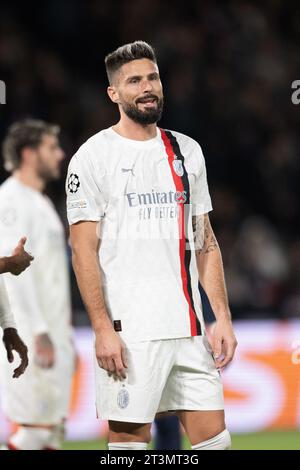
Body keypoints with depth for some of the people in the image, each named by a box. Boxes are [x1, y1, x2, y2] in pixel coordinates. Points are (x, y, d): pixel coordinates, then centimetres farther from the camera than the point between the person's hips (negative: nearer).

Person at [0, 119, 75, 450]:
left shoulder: (39, 202, 20)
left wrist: (62, 338, 21)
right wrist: (39, 334, -24)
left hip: (50, 335, 10)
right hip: (29, 335, -10)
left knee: (51, 429, 7)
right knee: (33, 428, -12)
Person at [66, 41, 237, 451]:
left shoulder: (187, 152, 14)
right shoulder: (94, 156, -2)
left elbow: (205, 243, 17)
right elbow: (84, 250, -7)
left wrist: (223, 317, 8)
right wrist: (103, 329, -15)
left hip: (189, 327, 5)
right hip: (129, 332, -5)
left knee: (215, 440, 3)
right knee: (129, 440, -3)